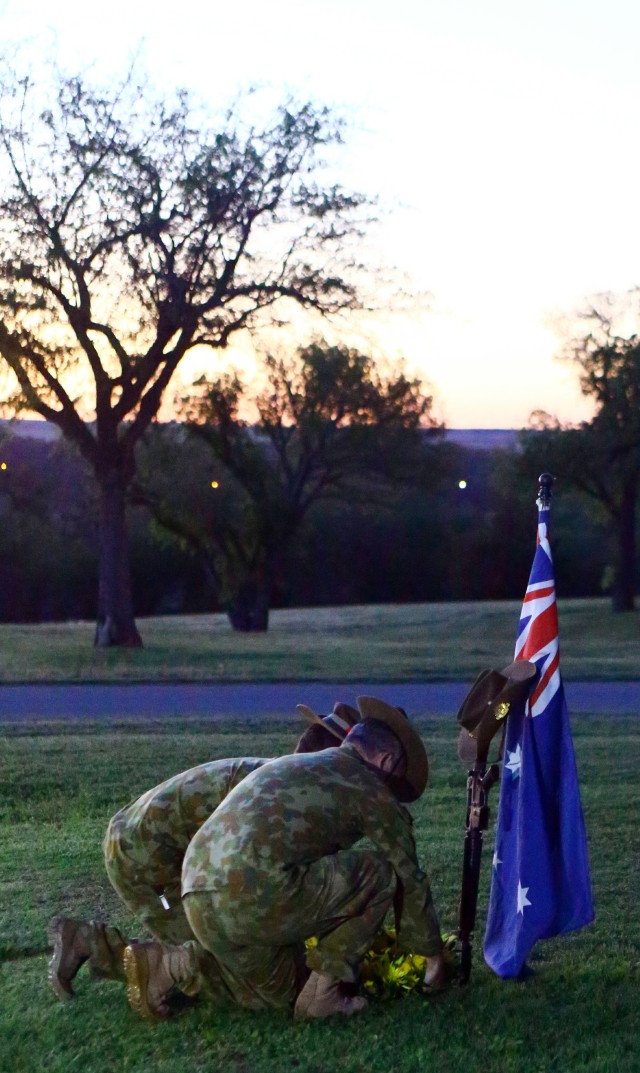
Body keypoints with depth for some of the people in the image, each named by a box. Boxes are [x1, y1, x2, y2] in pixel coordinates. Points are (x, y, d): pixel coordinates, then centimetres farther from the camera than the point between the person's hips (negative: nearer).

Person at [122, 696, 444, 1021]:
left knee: (288, 988, 26)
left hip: (198, 898, 8)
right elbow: (409, 877, 15)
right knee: (380, 874, 6)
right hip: (254, 896, -8)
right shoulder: (367, 786, 7)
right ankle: (325, 990, 6)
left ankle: (168, 964, 11)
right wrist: (434, 956, 28)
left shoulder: (291, 766, 31)